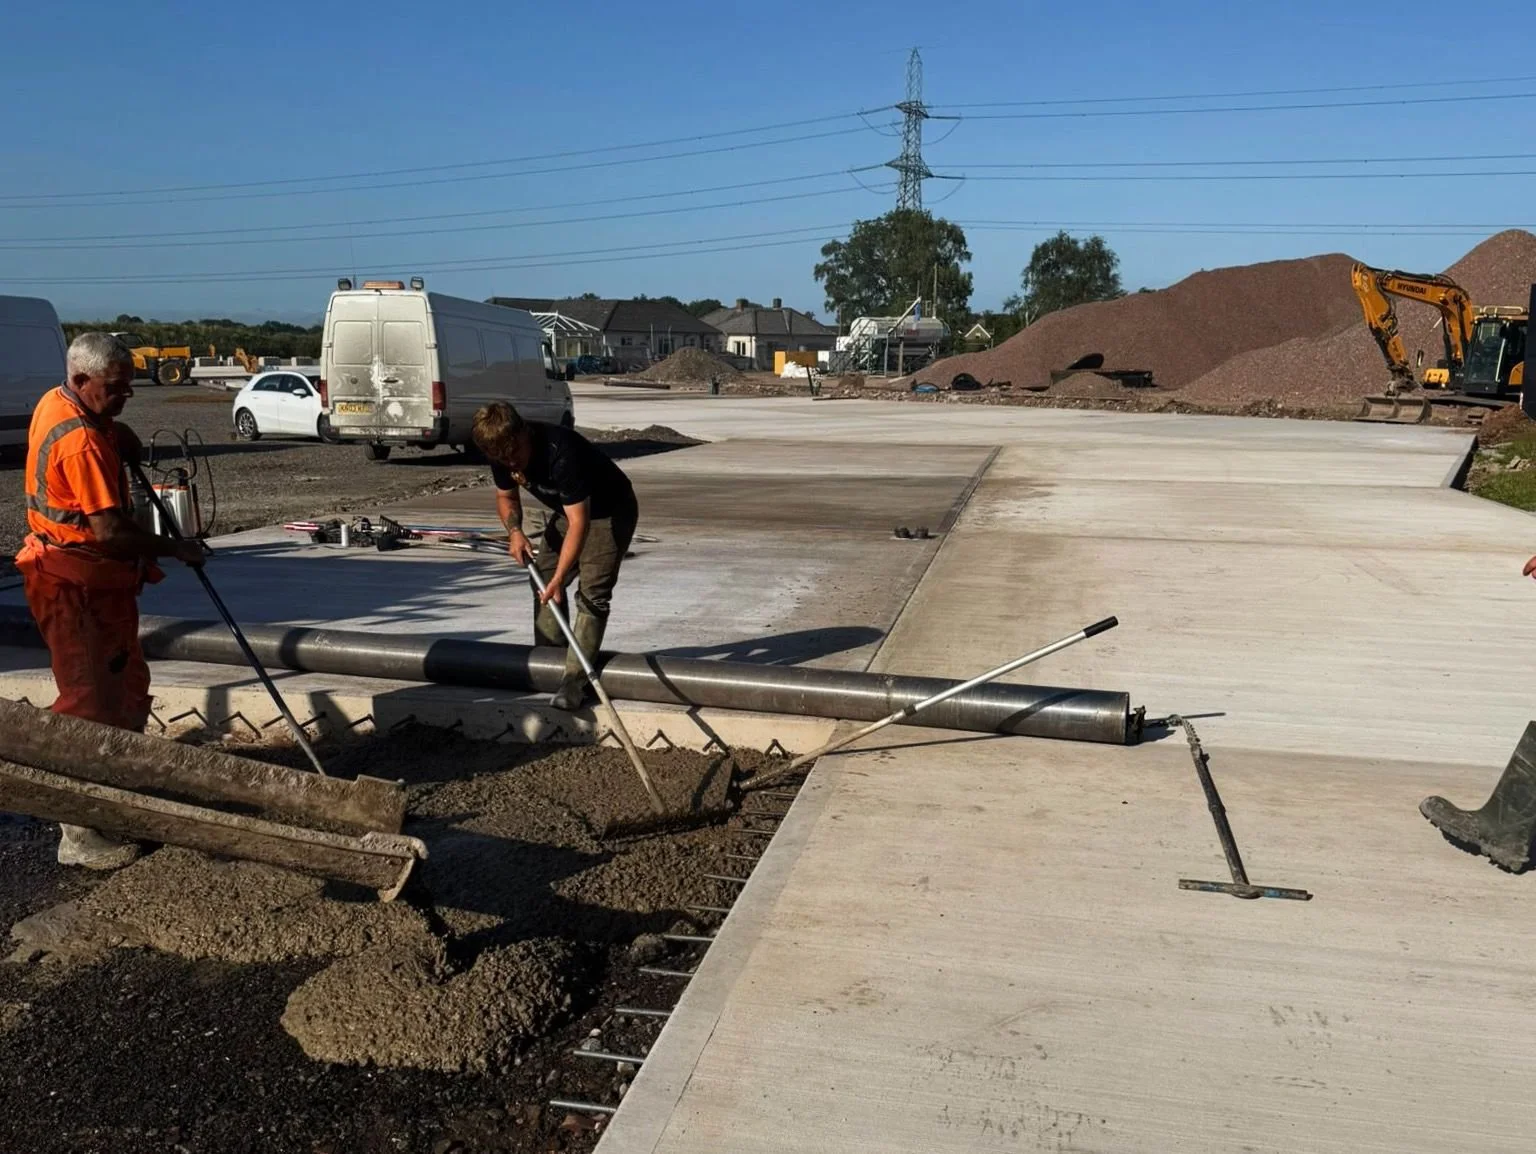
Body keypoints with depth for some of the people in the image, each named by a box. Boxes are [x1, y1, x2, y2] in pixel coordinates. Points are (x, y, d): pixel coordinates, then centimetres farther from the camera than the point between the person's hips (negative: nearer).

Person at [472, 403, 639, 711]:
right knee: (542, 579, 4)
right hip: (565, 510, 8)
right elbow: (506, 496, 5)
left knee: (592, 592, -15)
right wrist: (514, 530, -17)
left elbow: (579, 522, -38)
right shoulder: (502, 456, -16)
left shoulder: (561, 452, -39)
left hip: (609, 512, -8)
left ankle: (575, 679, -13)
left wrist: (558, 578, -42)